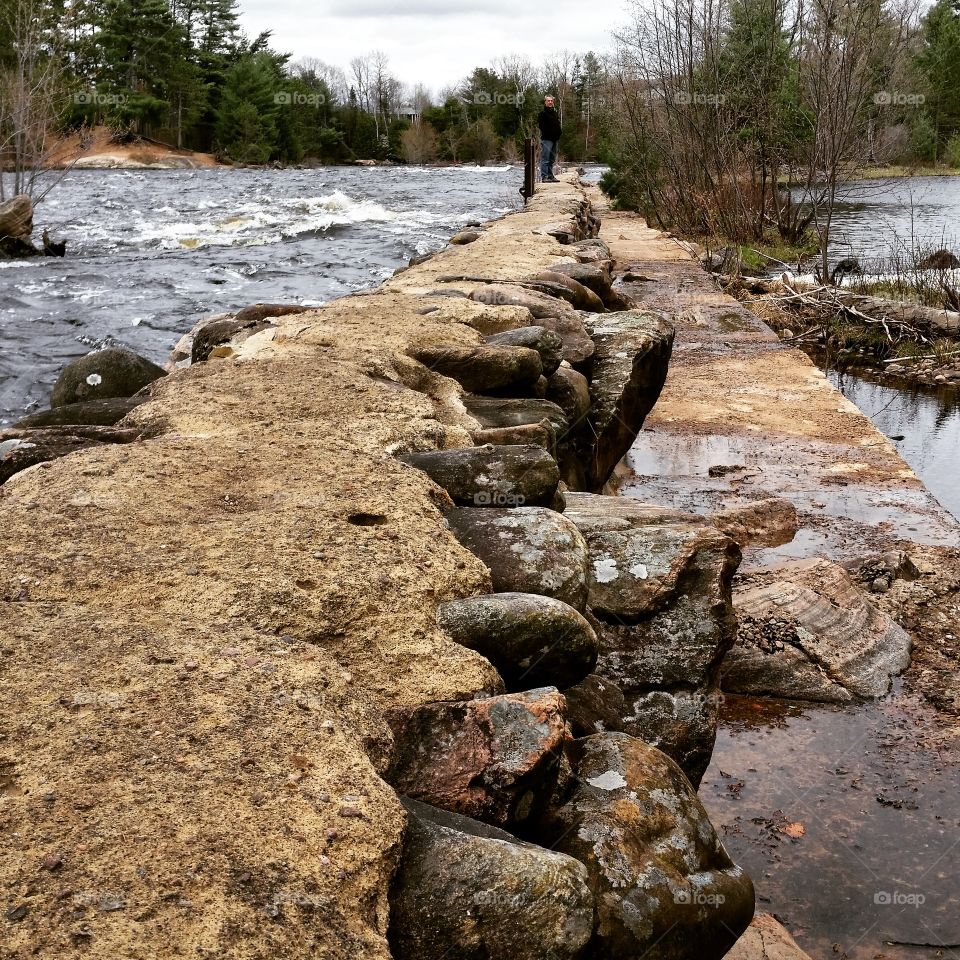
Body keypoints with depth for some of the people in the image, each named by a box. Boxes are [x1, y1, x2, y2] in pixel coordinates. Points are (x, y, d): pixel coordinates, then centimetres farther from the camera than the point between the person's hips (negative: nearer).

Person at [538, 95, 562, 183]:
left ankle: (550, 176, 19)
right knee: (545, 159, -9)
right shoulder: (543, 113, -5)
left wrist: (558, 134, 9)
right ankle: (544, 176, -10)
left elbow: (558, 125, 24)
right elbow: (540, 125, -13)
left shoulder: (555, 113, 19)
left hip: (554, 139, 8)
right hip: (546, 139, -8)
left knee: (552, 159, 13)